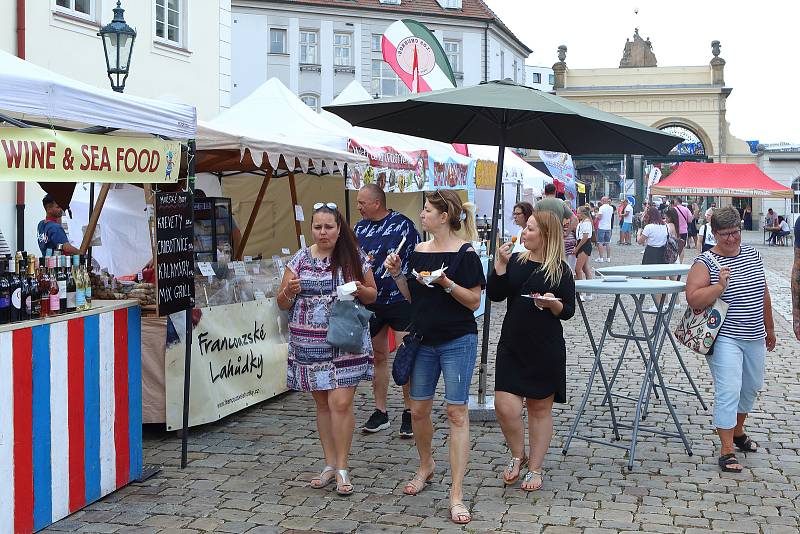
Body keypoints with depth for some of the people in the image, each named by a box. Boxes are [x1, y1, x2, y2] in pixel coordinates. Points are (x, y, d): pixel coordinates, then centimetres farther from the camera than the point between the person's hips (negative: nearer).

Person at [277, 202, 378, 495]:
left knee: (341, 402, -9)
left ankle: (342, 468, 3)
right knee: (322, 403, 9)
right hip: (309, 343, 2)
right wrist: (289, 291, -16)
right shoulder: (299, 259, 5)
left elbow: (372, 295, 10)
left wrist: (360, 289, -12)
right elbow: (282, 303, 6)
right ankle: (330, 464, 21)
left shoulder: (355, 259, 2)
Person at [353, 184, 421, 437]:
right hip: (370, 301, 5)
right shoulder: (359, 228, 9)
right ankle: (380, 413, 21)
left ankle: (409, 413, 8)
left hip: (400, 300, -5)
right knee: (378, 356, 12)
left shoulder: (403, 224, -6)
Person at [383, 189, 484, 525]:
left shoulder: (464, 253, -11)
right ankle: (426, 467, 38)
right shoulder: (419, 252, 7)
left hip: (457, 342, -6)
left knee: (456, 412, -5)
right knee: (418, 410, 12)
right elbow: (412, 297, 12)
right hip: (423, 340, 6)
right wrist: (397, 274, -2)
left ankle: (456, 494, -1)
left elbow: (474, 301, -11)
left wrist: (446, 283, -24)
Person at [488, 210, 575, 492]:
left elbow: (568, 311, -1)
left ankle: (535, 468, 22)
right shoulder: (515, 260, 5)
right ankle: (517, 456, 21)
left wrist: (553, 304, -21)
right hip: (512, 344, 3)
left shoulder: (560, 270, -4)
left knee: (540, 407, 7)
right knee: (505, 407, -5)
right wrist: (500, 264, -11)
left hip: (545, 349, -3)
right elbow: (494, 295, -1)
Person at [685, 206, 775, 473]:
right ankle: (727, 451, -3)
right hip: (725, 338, -7)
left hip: (754, 337, 7)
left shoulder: (752, 254, 7)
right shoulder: (706, 262, -12)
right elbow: (693, 299, -19)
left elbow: (763, 293, 16)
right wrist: (719, 286, -30)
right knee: (729, 392, -11)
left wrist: (769, 328, 19)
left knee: (752, 387, 19)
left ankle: (738, 431, 41)